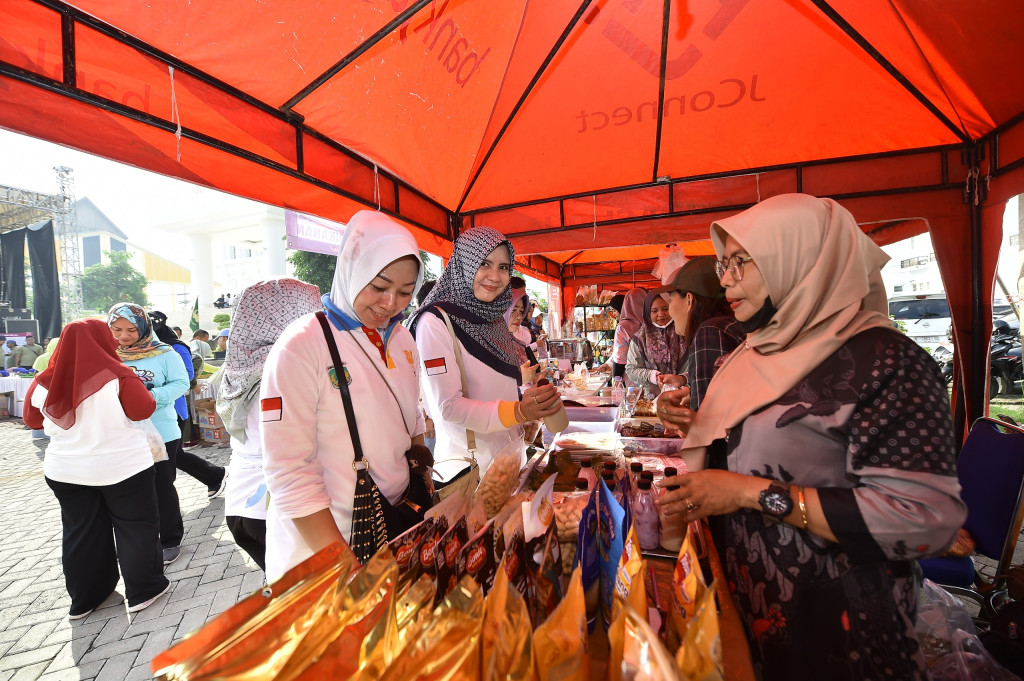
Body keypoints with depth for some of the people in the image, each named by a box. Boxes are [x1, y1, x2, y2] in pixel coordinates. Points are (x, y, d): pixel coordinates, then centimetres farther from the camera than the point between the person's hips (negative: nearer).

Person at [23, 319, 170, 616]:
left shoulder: (45, 381, -2)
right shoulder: (116, 375, -18)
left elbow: (33, 420, 11)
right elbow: (144, 410, -16)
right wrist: (135, 385, 0)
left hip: (65, 470, 5)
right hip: (123, 466, -5)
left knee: (80, 532, 18)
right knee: (136, 525, 8)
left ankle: (84, 599, 30)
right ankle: (143, 590, 17)